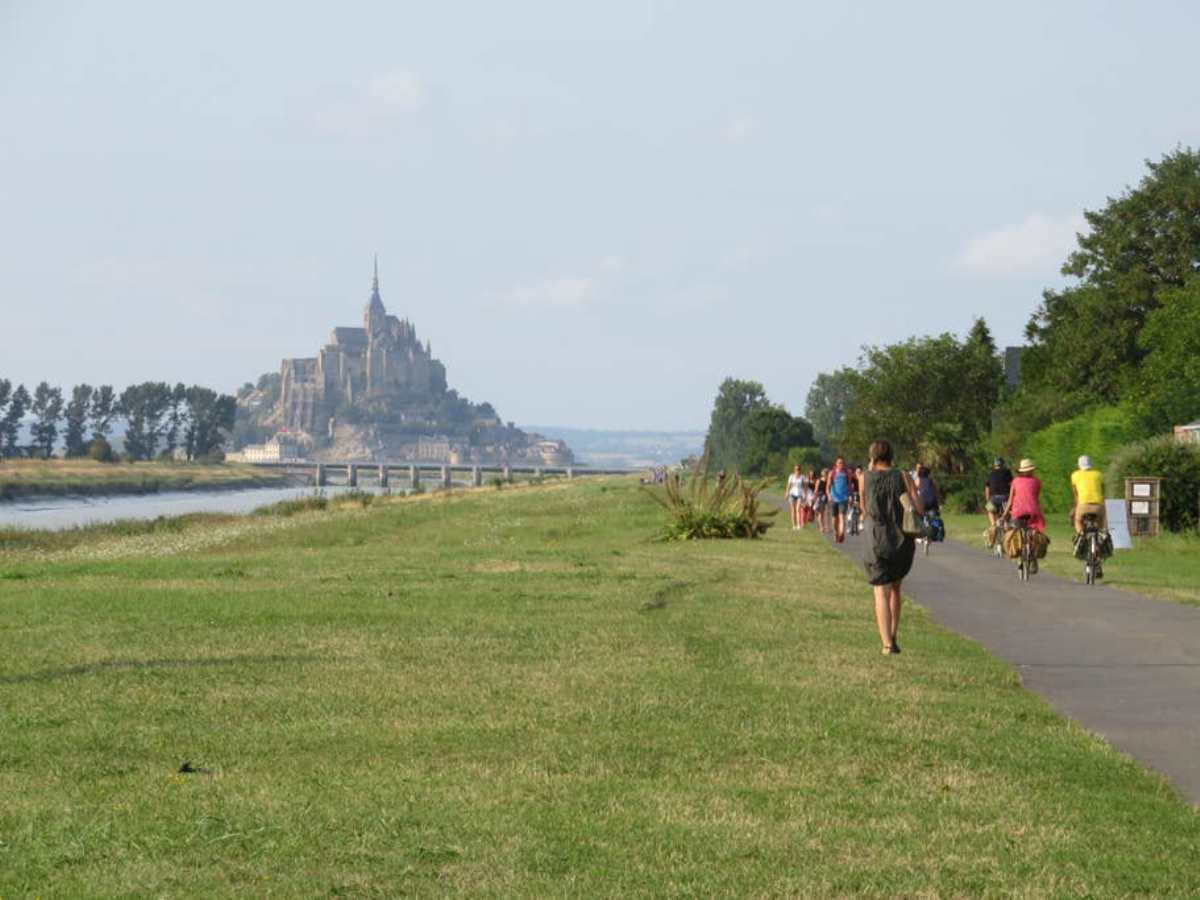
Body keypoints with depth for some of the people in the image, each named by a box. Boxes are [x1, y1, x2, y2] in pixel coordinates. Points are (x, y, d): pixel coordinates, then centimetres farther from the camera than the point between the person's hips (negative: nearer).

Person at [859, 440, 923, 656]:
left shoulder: (865, 479, -1)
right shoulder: (903, 477, -2)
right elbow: (920, 510, -9)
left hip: (877, 542, -2)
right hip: (903, 542, 2)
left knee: (882, 593, -2)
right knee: (895, 588, 22)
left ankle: (887, 644, -14)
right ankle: (893, 636, 21)